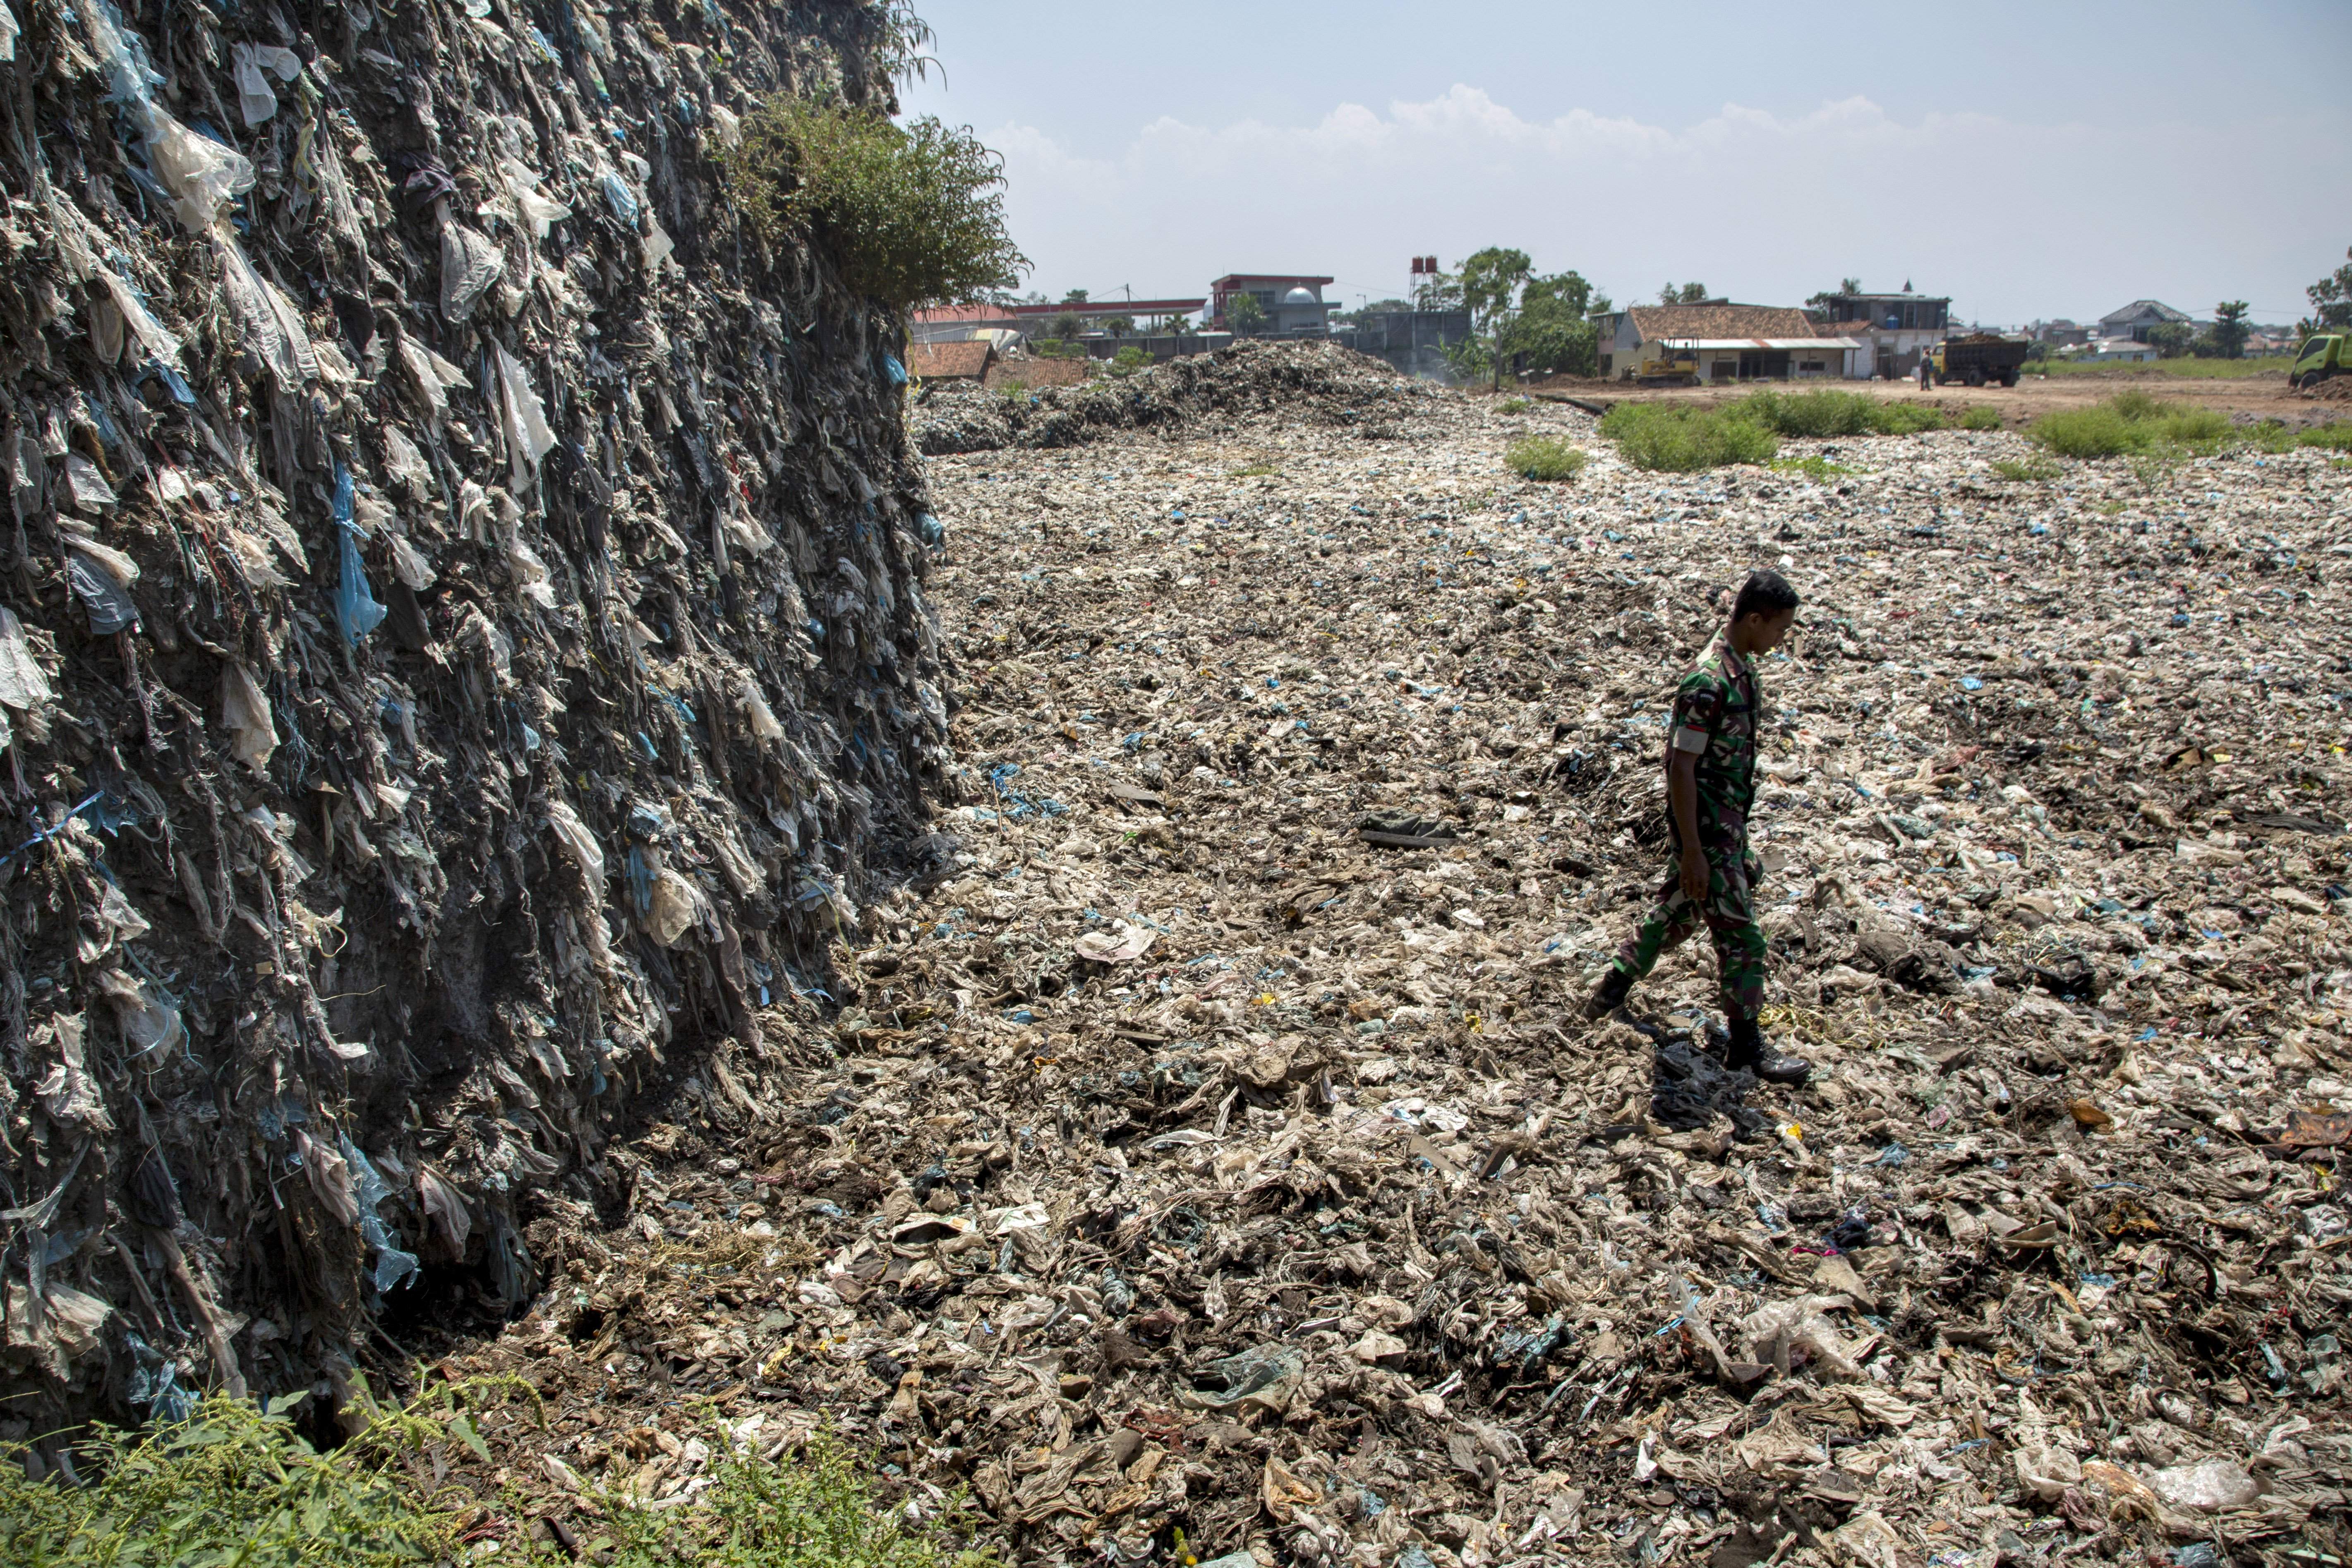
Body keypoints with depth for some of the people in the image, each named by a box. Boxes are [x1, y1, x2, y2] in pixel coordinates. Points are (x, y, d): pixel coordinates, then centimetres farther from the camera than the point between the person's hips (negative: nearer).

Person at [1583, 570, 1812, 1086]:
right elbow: (1681, 768, -24)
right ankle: (1748, 1044, 12)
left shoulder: (1742, 666, 5)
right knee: (1738, 931, -1)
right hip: (1705, 825, -10)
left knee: (1679, 910, 21)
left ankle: (1614, 987, 37)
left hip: (1728, 815, 10)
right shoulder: (1708, 682, -26)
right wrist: (1692, 850, -23)